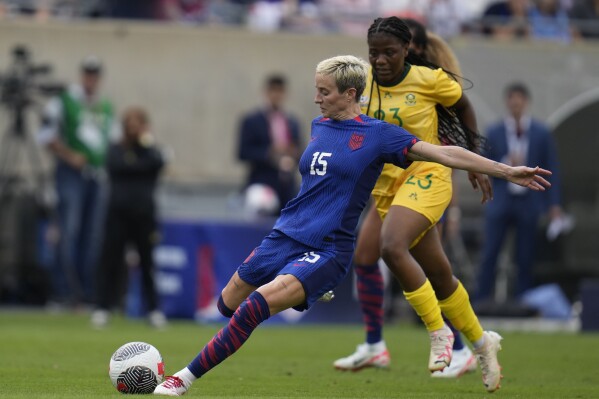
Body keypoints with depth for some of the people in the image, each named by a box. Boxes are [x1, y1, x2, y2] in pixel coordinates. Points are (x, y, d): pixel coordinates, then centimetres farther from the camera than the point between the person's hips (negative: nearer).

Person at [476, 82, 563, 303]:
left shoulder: (541, 133, 3)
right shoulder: (494, 133, 4)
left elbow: (552, 169, 5)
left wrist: (554, 205, -1)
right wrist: (506, 163, -15)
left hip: (528, 204, 0)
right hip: (500, 202, 0)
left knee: (525, 259, 2)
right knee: (489, 256, -6)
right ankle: (480, 304, -2)